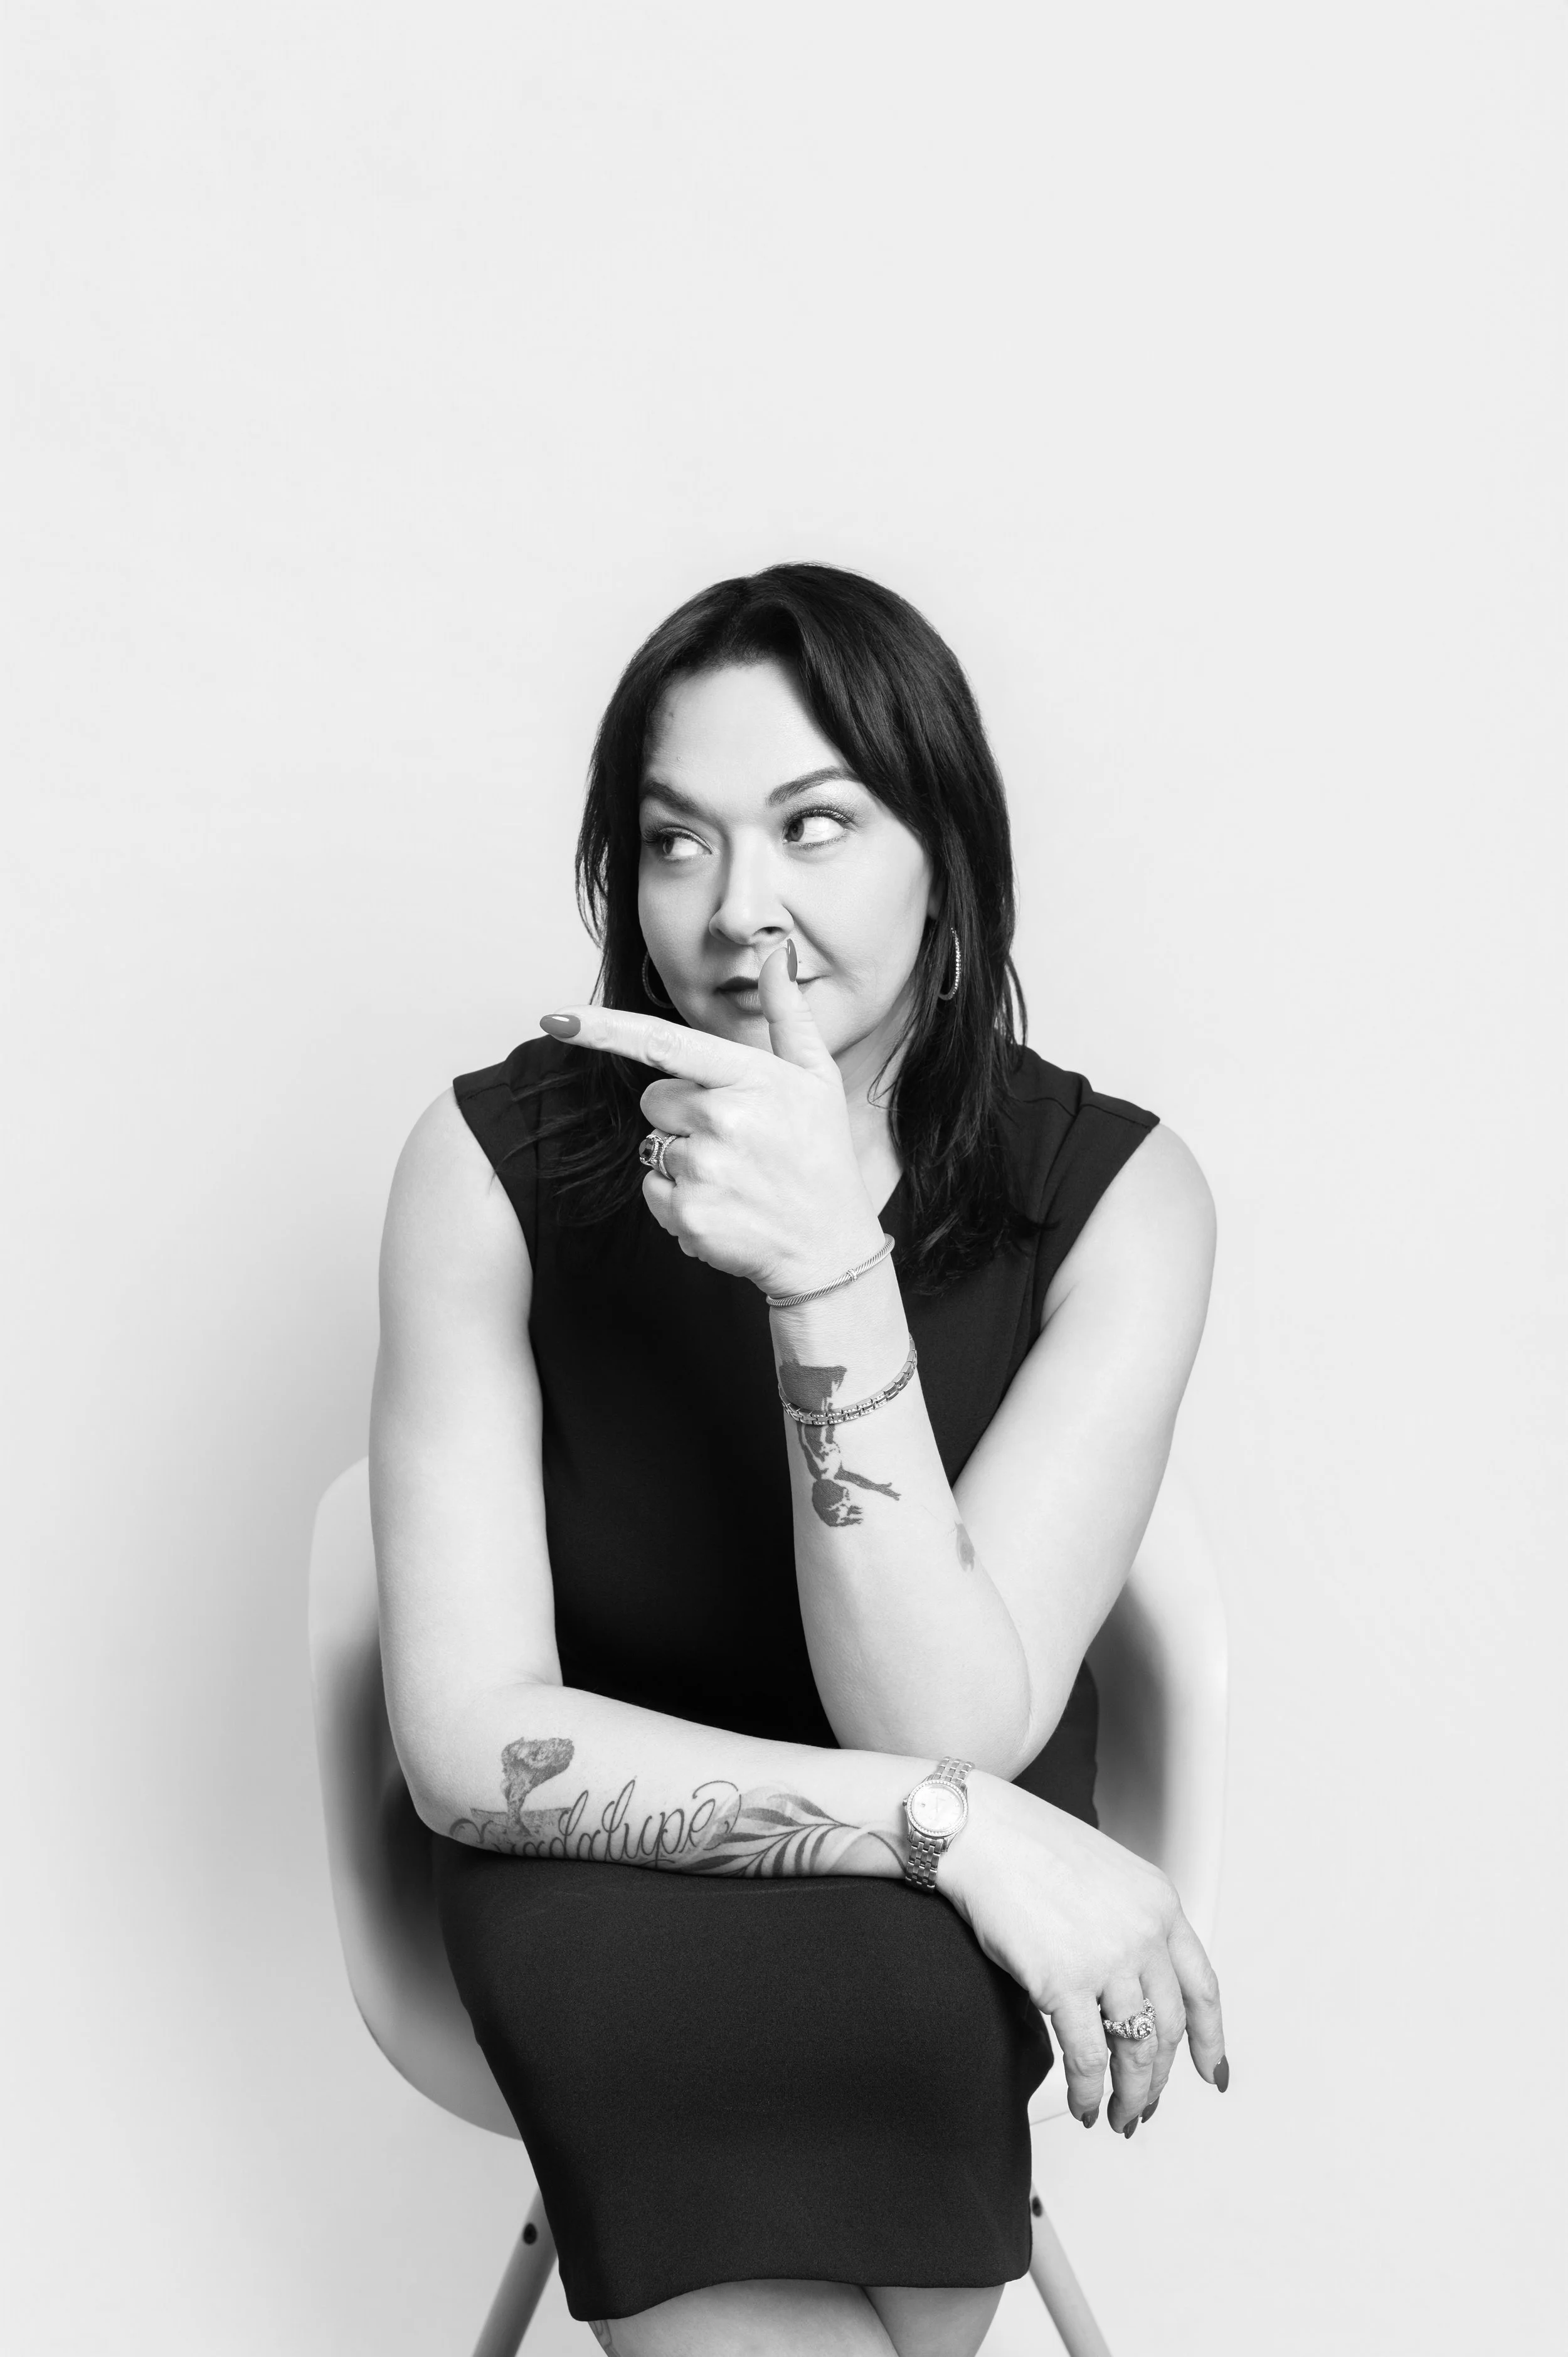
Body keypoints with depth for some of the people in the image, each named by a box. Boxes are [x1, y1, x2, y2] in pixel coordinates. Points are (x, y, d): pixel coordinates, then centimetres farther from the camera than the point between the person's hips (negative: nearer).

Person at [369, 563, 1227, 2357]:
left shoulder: (1117, 1194, -15)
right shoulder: (497, 1159, -15)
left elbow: (950, 1726, -22)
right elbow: (471, 1740, -17)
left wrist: (830, 1273, -36)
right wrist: (956, 1827, -26)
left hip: (941, 1919, 1)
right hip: (600, 1855, -1)